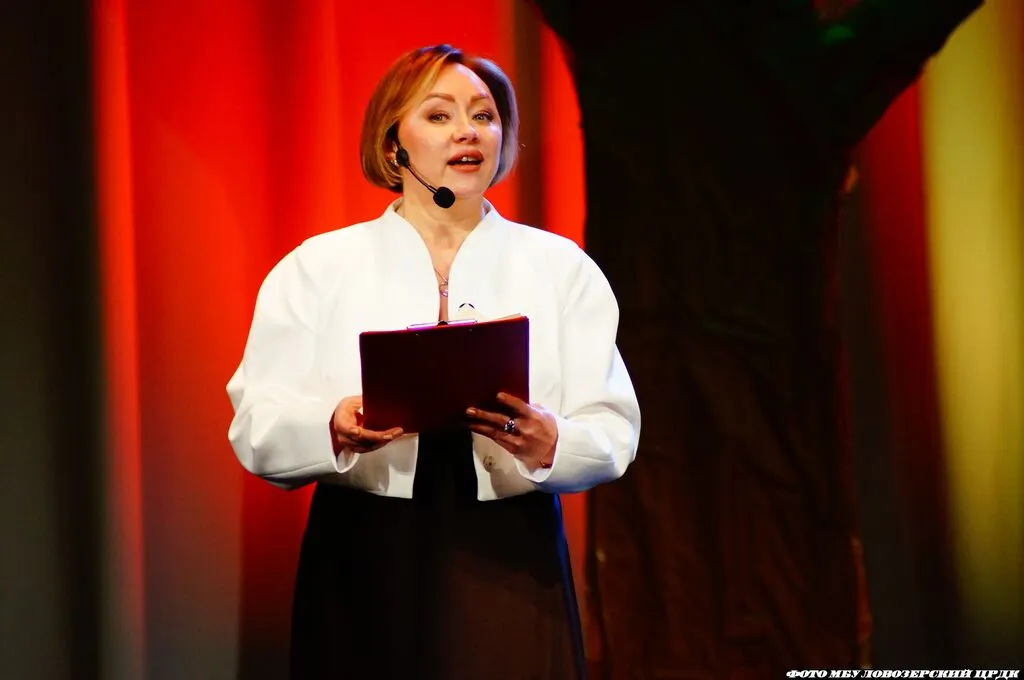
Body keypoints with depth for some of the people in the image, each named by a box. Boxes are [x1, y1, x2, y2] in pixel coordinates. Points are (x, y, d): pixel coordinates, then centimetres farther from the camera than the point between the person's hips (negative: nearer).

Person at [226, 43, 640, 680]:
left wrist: (549, 443, -21)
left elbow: (613, 431, 0)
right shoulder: (316, 268, 5)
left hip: (512, 564, 1)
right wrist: (334, 430, -22)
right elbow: (258, 427, -2)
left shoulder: (562, 267, 7)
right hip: (366, 563, 0)